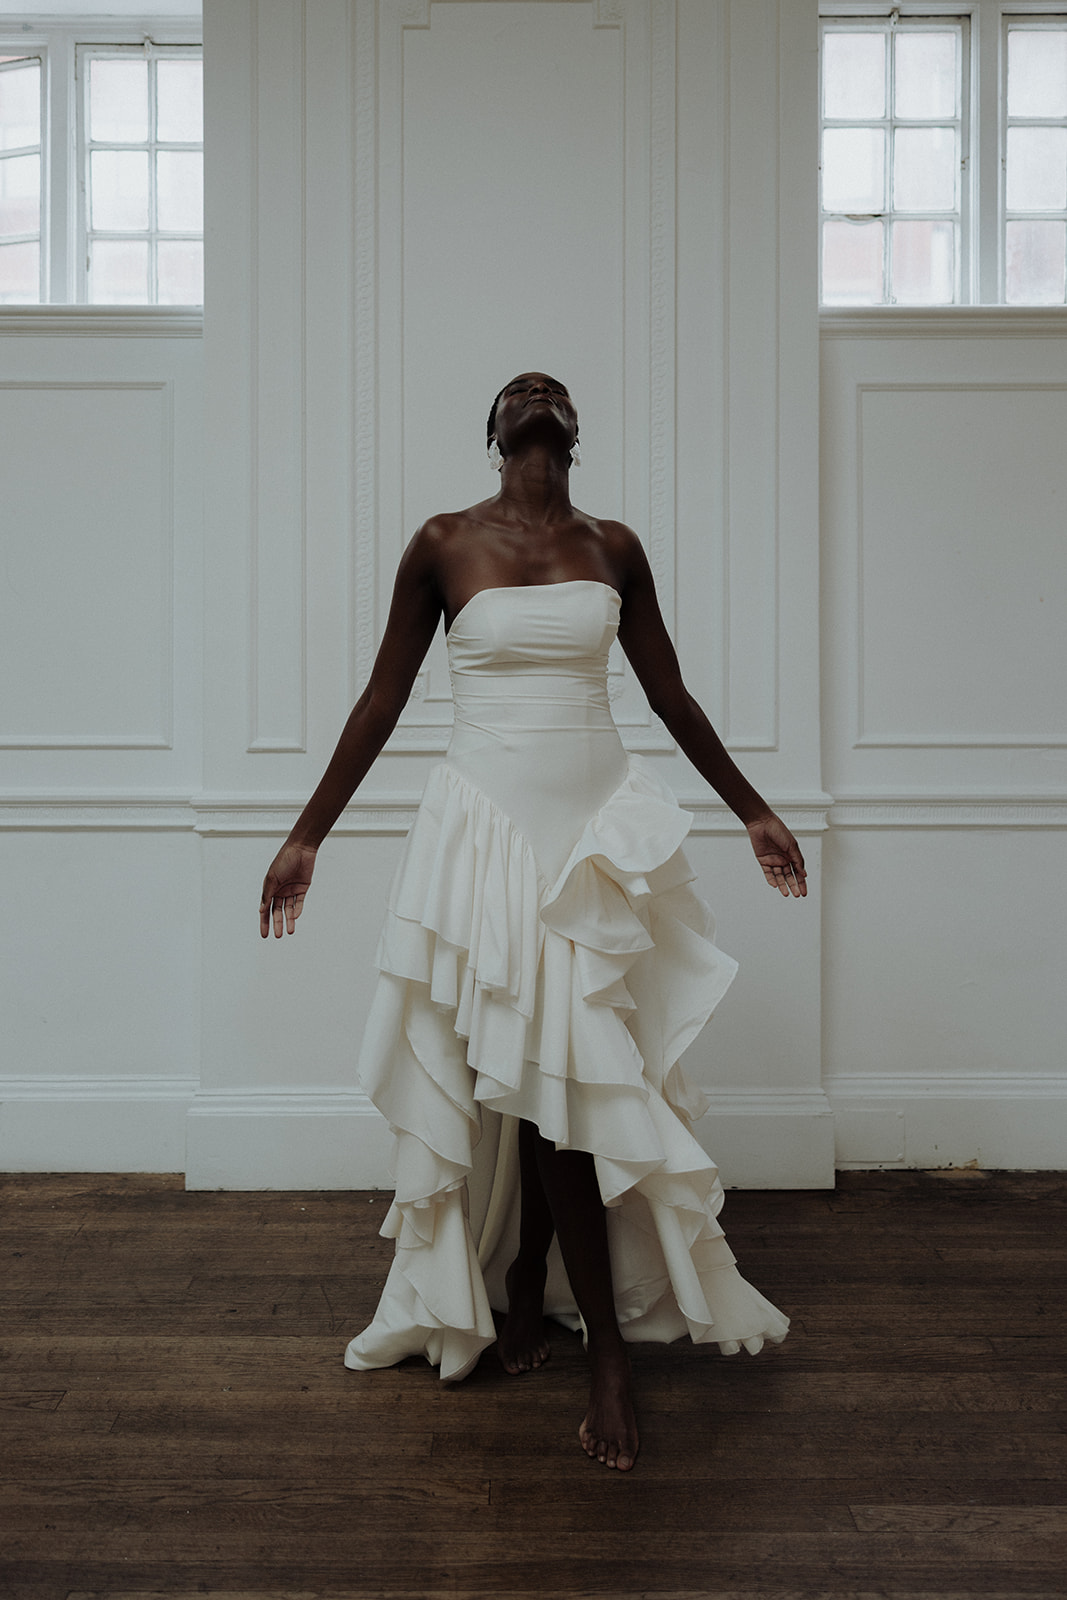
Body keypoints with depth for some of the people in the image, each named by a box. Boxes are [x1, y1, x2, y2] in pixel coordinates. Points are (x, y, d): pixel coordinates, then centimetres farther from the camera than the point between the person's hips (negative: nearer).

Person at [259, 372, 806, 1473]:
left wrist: (751, 810, 20)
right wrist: (306, 836, 4)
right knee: (520, 1082, -1)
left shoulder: (614, 548, 8)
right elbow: (382, 699, 4)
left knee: (567, 1083, 6)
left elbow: (670, 693, 15)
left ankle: (527, 1288, 31)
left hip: (601, 826, 3)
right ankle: (608, 1355, 12)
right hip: (490, 830, -2)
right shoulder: (442, 545, 0)